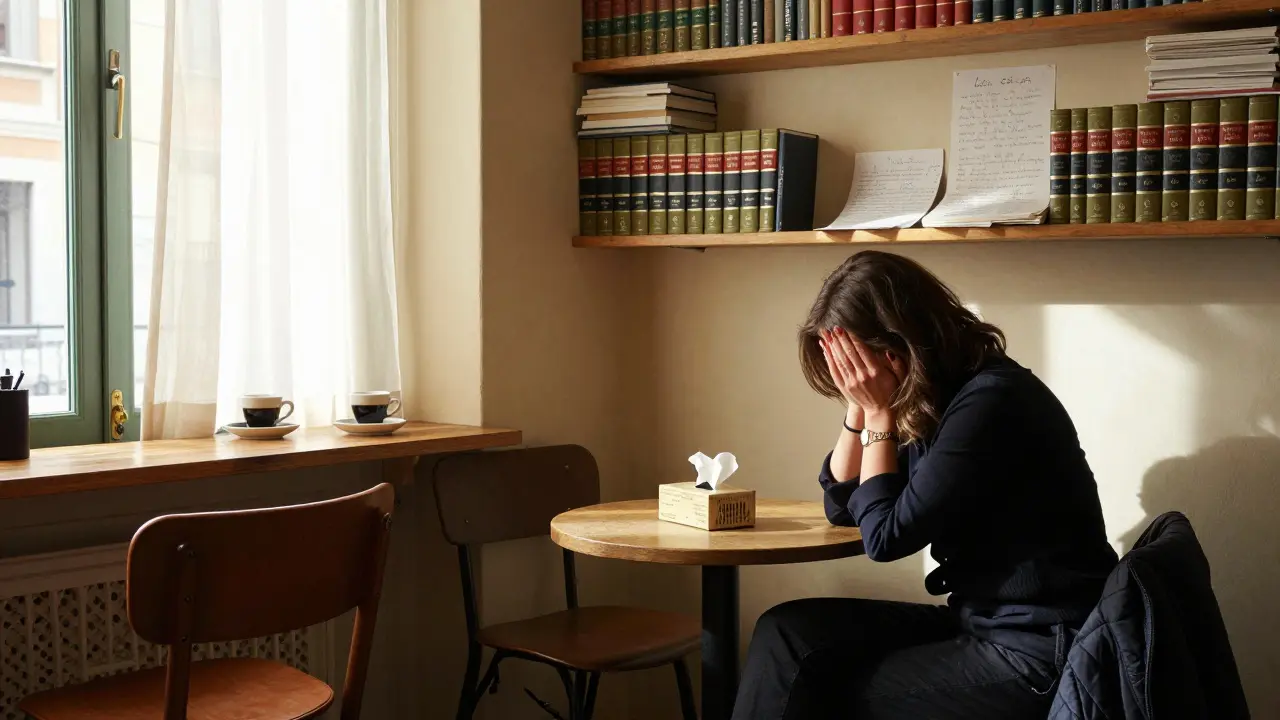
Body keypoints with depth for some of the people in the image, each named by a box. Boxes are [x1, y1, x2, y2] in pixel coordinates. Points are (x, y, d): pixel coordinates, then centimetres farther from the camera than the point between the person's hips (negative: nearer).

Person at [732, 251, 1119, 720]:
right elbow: (842, 505, 15)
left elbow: (885, 536, -15)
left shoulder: (990, 401, -20)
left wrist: (879, 414, -8)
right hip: (982, 622, 9)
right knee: (789, 631, -2)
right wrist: (860, 406, 2)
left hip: (1040, 653, -9)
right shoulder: (940, 399, 8)